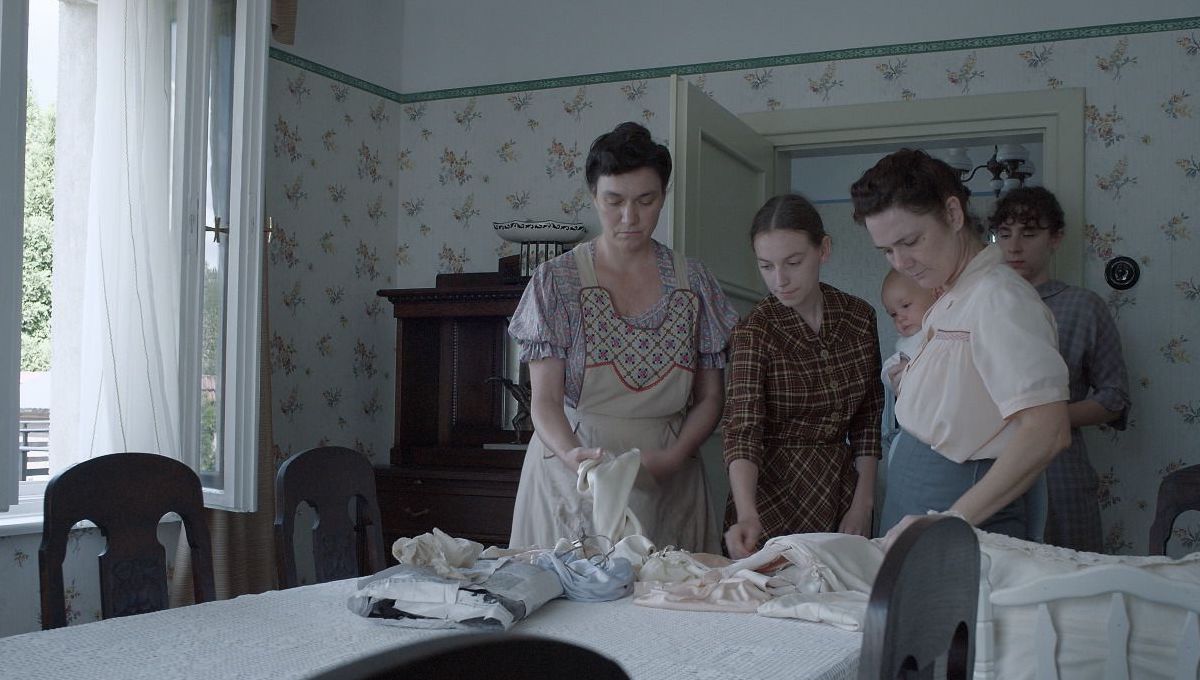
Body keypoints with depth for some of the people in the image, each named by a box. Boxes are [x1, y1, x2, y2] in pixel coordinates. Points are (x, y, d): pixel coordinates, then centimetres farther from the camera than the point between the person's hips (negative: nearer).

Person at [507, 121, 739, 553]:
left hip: (667, 483, 2)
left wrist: (673, 457, -10)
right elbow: (545, 400, -9)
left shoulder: (693, 282, 4)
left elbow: (710, 397, 7)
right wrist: (572, 454, -28)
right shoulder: (557, 280, -3)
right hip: (573, 478, -2)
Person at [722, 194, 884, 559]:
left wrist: (863, 502, -2)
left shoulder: (859, 317, -1)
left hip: (842, 490, 4)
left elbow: (868, 417, 6)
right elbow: (743, 429, -24)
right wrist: (746, 515, -39)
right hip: (773, 498, -4)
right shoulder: (754, 331, -14)